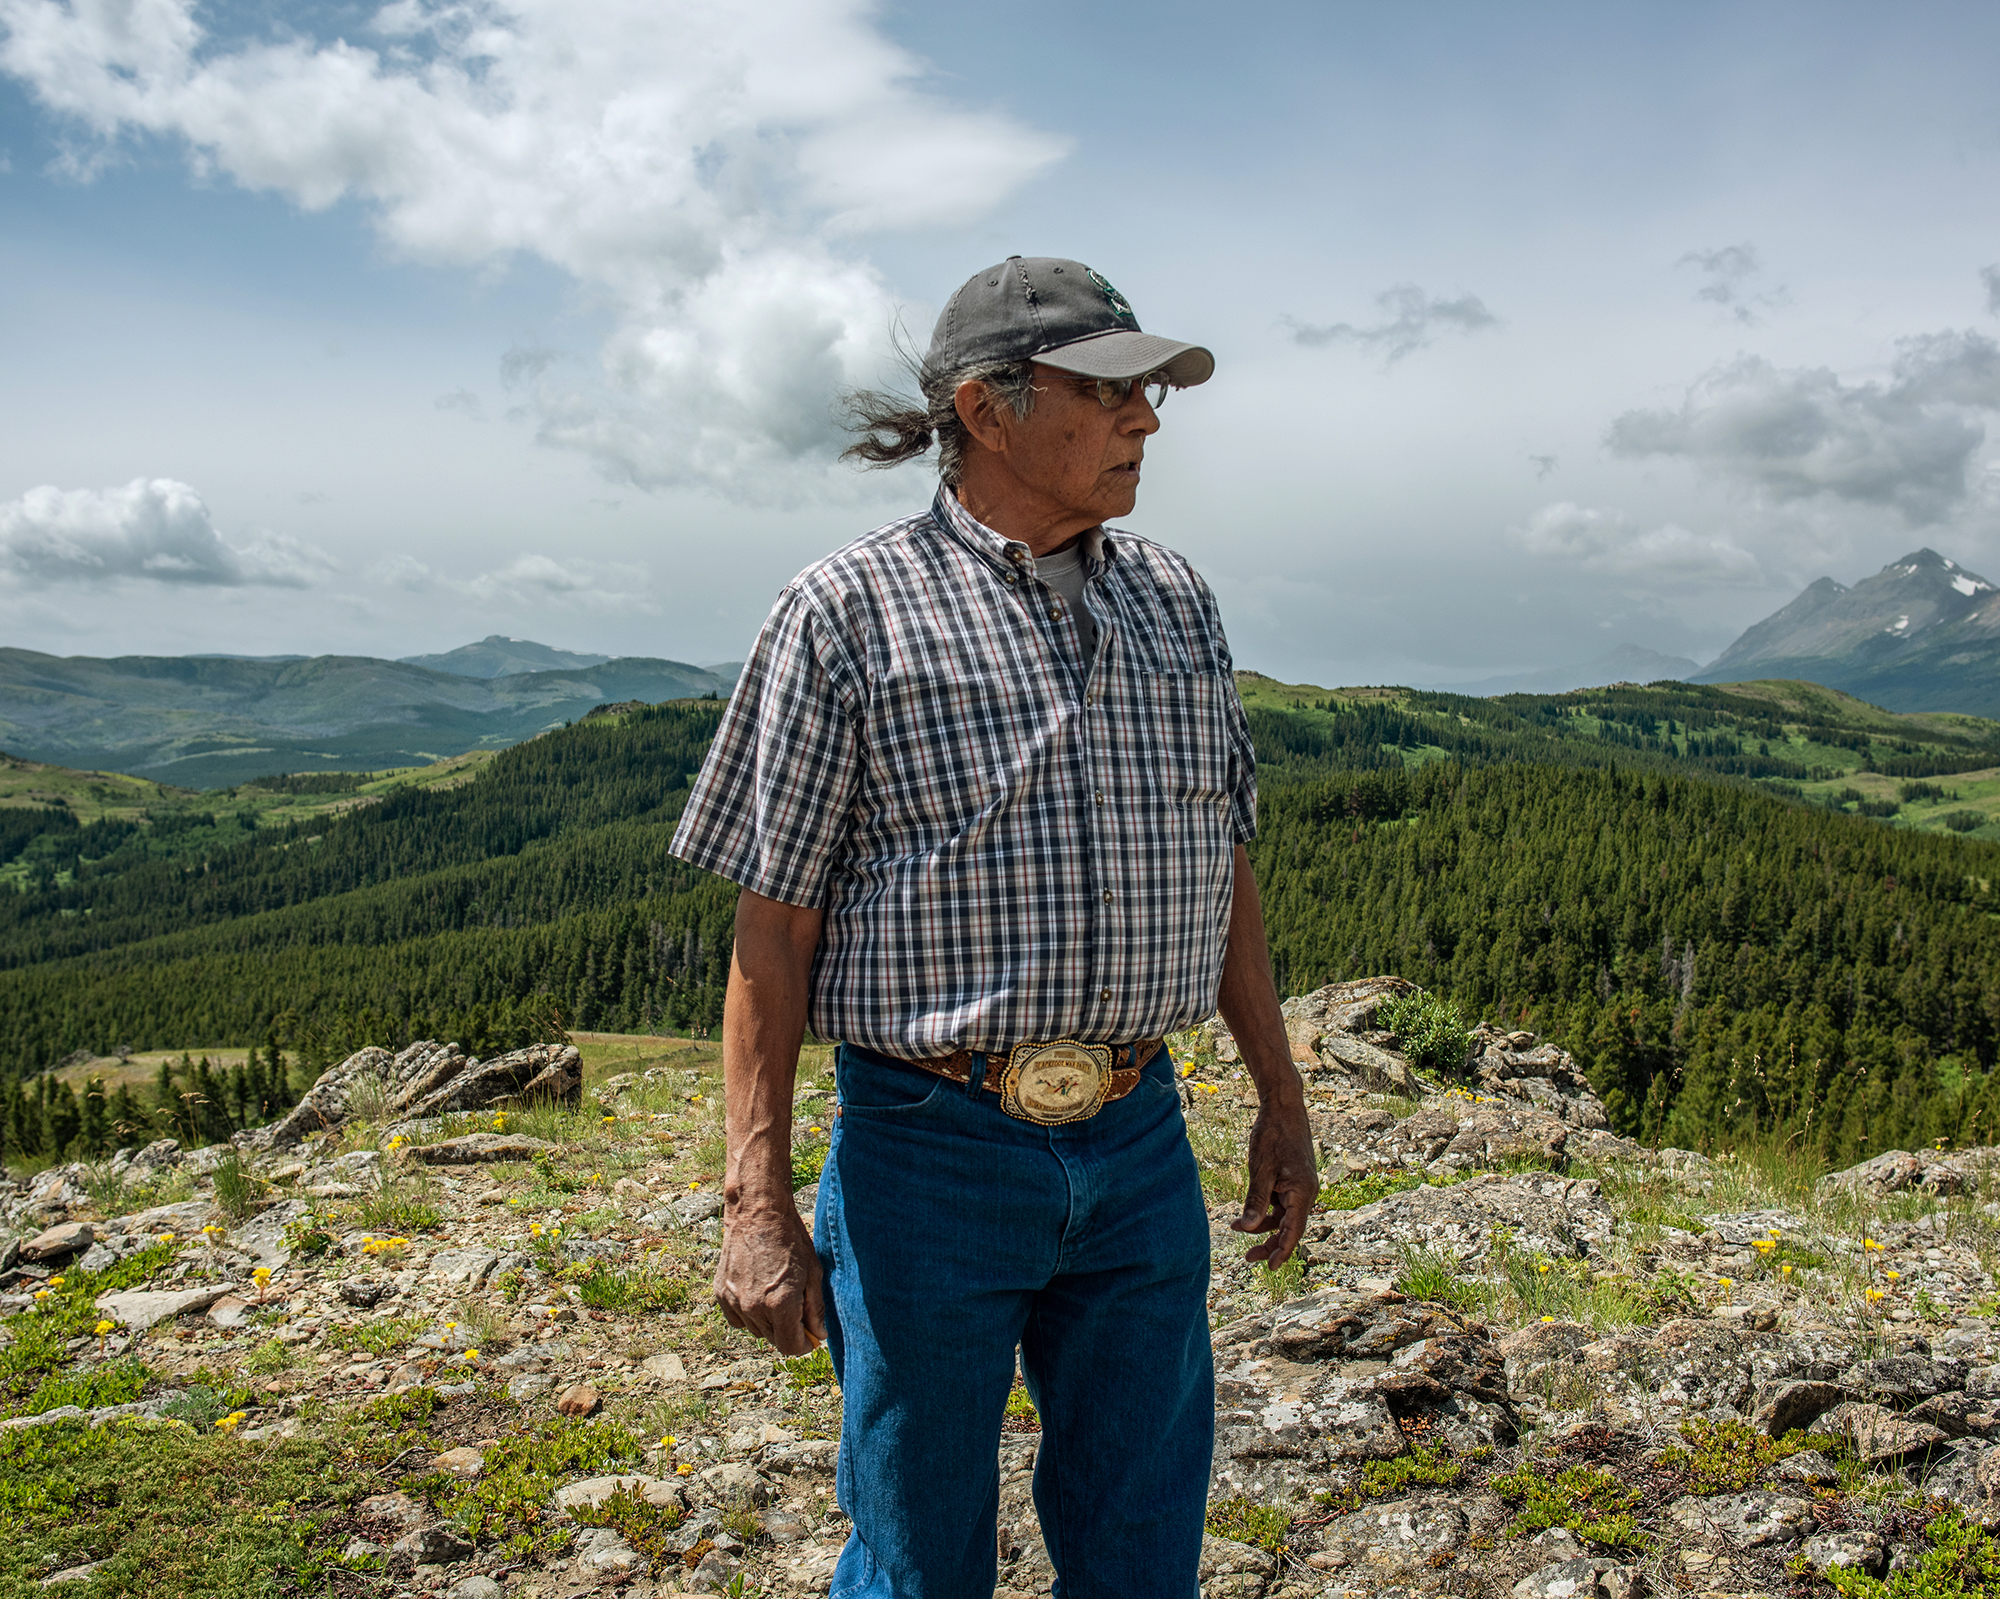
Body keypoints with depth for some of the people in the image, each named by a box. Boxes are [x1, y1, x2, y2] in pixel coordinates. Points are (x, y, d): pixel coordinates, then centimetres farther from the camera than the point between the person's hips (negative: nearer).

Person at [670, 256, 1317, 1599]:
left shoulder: (1178, 605, 9)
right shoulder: (851, 610, -7)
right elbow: (773, 929, -7)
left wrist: (1283, 1098, 16)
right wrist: (758, 1204, -9)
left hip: (1140, 1150, 5)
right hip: (933, 1155, -4)